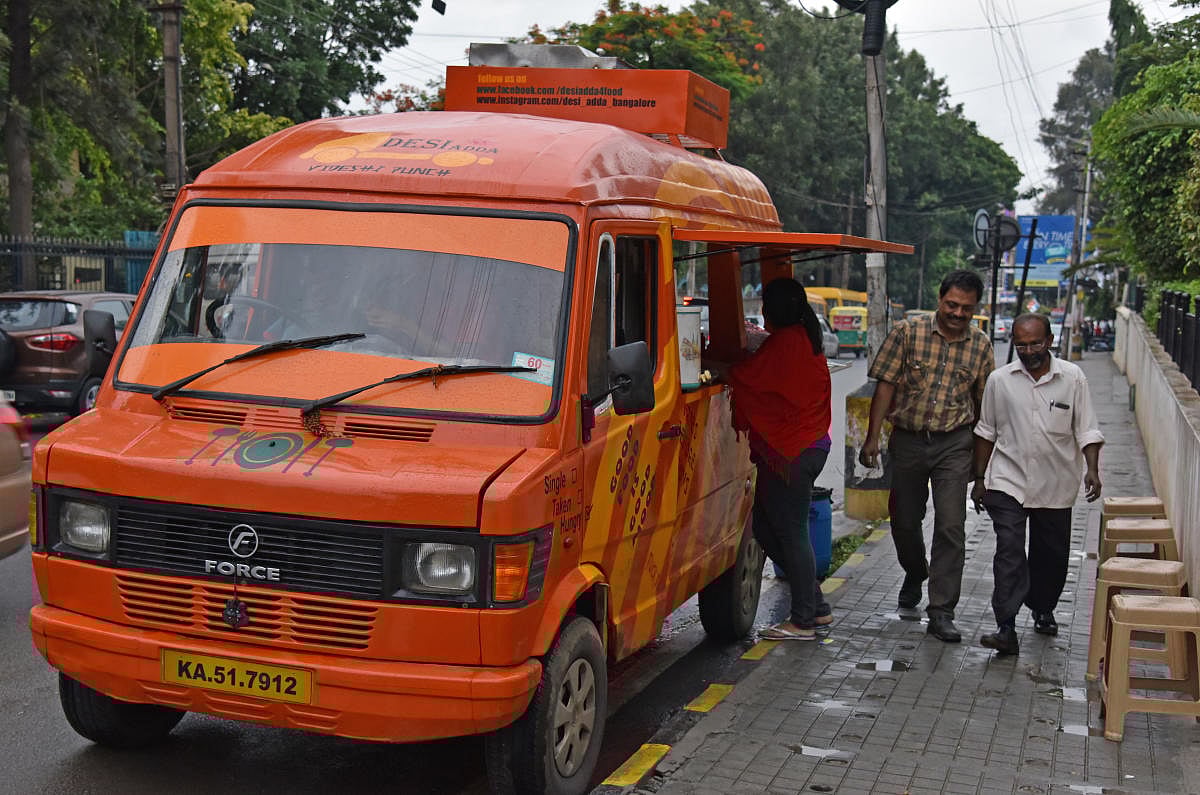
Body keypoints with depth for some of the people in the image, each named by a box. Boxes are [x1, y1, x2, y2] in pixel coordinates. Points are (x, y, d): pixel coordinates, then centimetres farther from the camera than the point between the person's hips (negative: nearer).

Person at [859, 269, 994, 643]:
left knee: (951, 526, -9)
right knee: (904, 520, 13)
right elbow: (886, 385, -4)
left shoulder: (981, 346, 2)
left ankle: (941, 612, -3)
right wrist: (872, 438, -8)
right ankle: (915, 574, 44)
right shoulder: (908, 332, -4)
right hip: (907, 440, 0)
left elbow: (983, 404, 9)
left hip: (953, 445, 0)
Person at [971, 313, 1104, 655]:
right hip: (1008, 482, -1)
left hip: (1055, 486, 1)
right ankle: (1006, 629, -17)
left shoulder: (1073, 378, -1)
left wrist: (1092, 469, -12)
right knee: (1009, 552, -13)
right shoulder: (1000, 380, 1)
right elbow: (986, 432, 9)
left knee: (1052, 556, 12)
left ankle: (1043, 610, 37)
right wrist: (979, 479, 9)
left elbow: (1086, 430, 1)